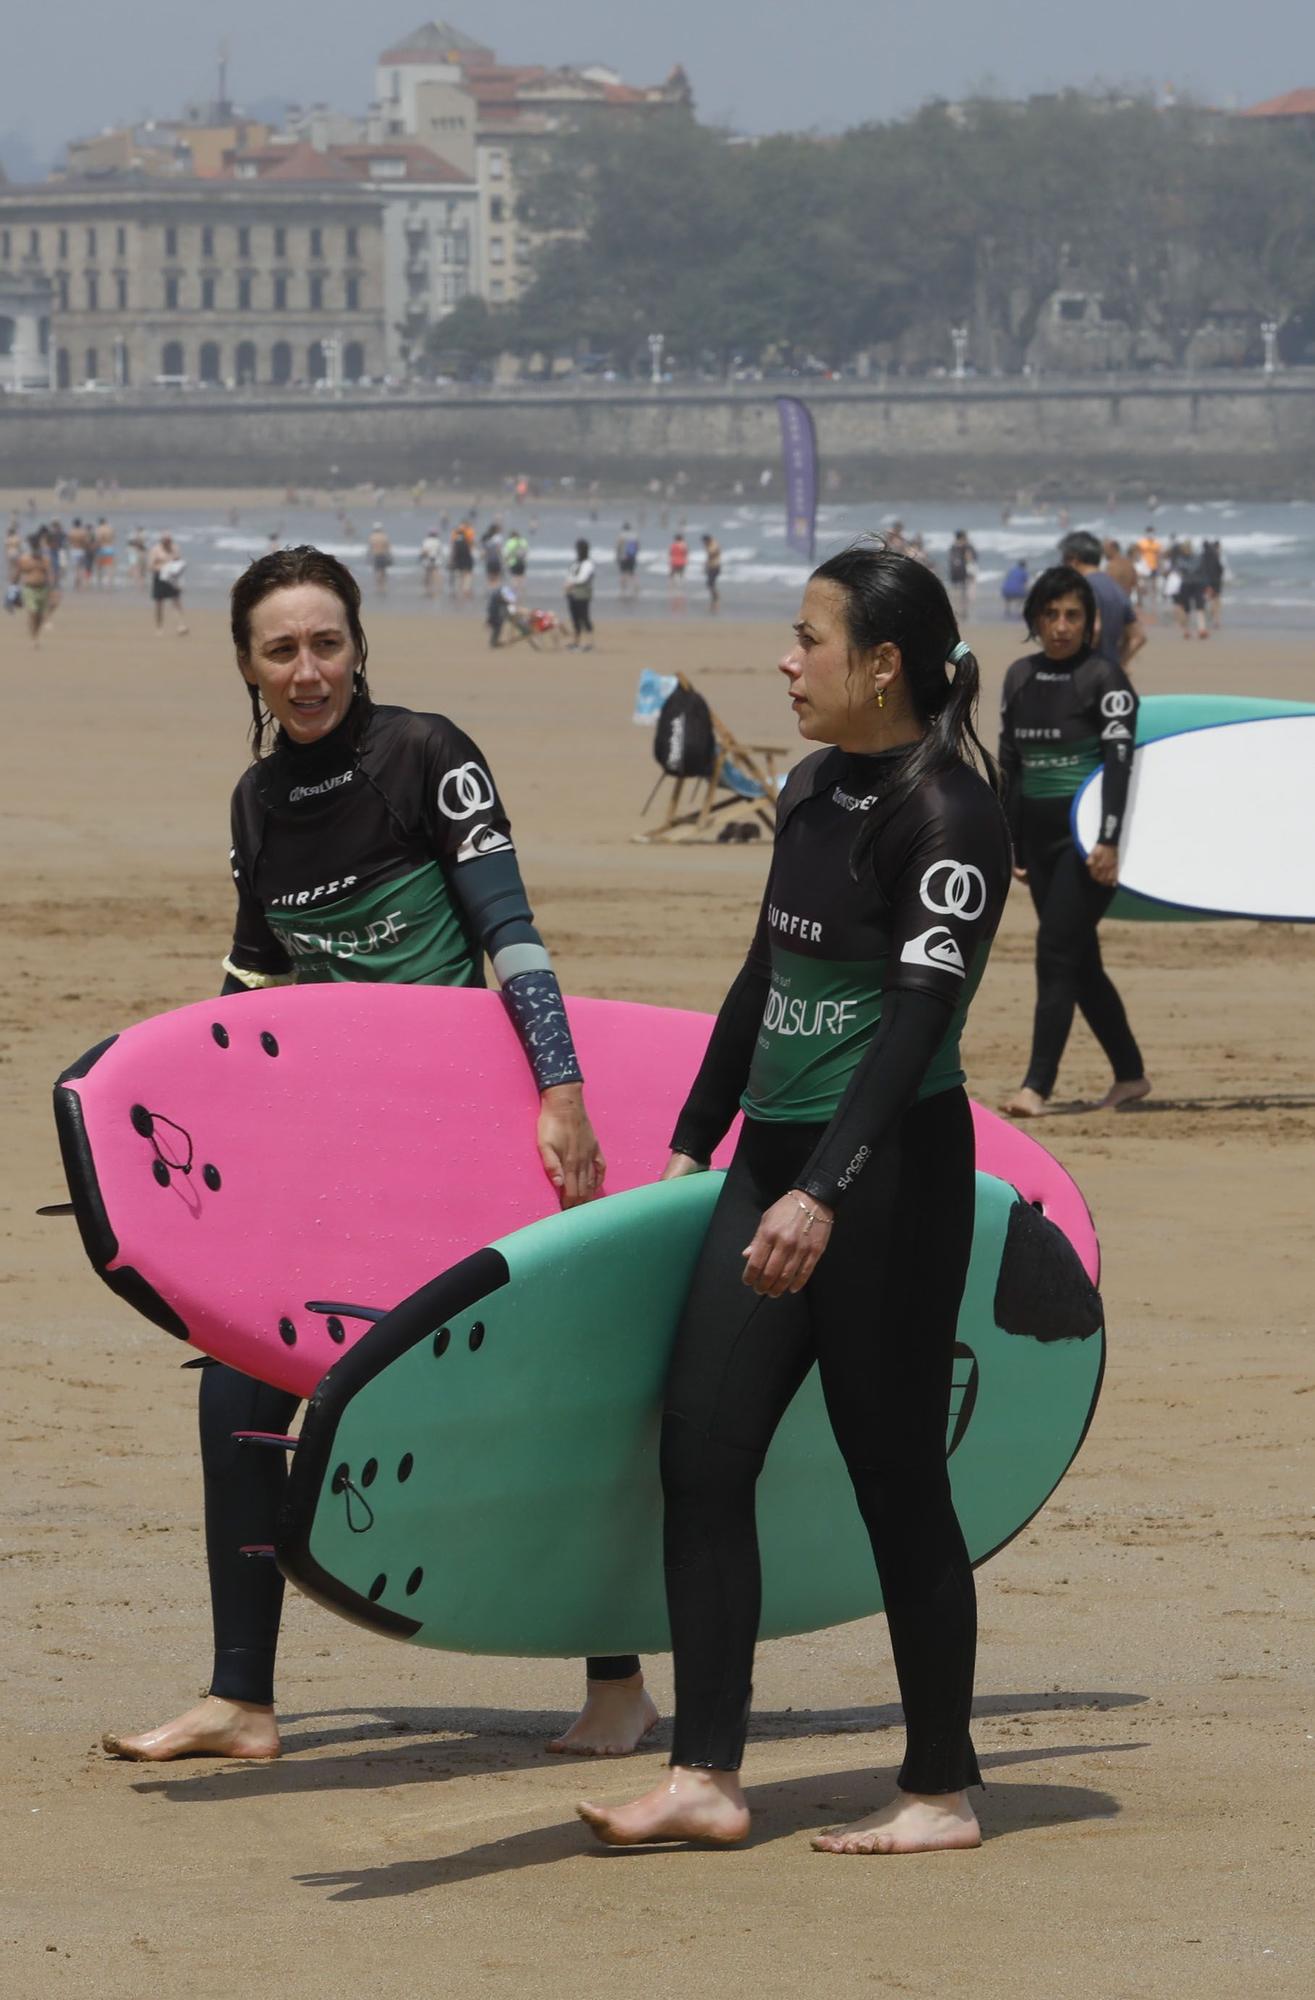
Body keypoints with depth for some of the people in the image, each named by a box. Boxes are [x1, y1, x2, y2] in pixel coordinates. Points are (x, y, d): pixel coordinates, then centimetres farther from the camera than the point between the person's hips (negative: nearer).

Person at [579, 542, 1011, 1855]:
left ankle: (943, 1790, 10)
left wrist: (824, 1193, -30)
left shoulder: (947, 813, -14)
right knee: (700, 1451, 1)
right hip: (776, 1157, 9)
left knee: (895, 1476, -1)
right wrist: (693, 1142, 24)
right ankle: (705, 1776, 3)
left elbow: (920, 1014, -23)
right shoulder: (813, 790, 12)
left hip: (888, 1168, -8)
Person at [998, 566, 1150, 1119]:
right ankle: (1130, 1074, 23)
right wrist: (1009, 843, 14)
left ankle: (1037, 1086, -18)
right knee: (1080, 963, 11)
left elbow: (1119, 761, -14)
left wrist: (1109, 840, -23)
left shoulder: (1104, 678, -8)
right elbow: (1010, 763, 16)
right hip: (1041, 838, 7)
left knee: (1056, 953, -14)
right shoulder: (1020, 677, 11)